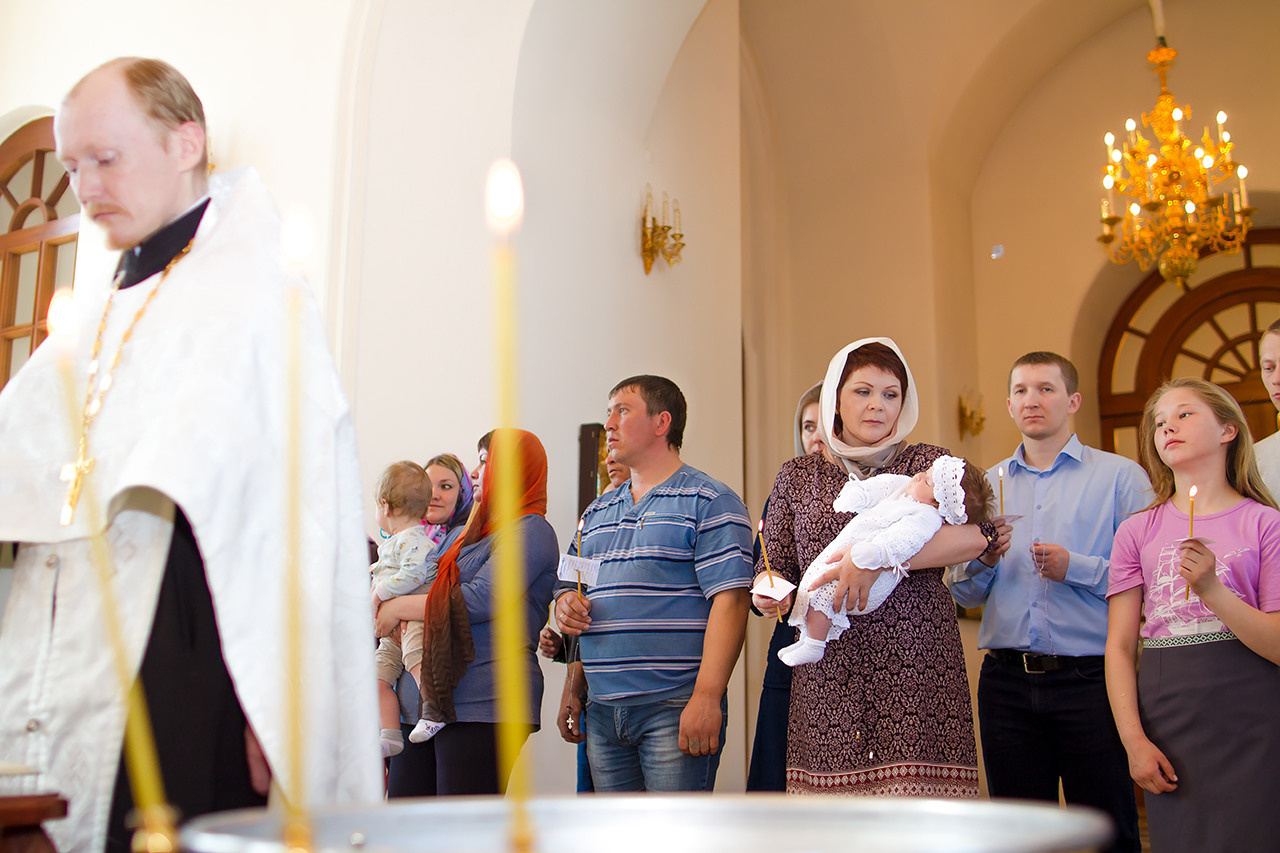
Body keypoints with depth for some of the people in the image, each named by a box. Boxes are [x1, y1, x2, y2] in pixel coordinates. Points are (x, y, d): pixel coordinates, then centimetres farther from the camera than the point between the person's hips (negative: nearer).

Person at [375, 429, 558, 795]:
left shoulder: (530, 531, -6)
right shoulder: (465, 536, 23)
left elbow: (481, 600, -16)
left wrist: (398, 607, -7)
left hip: (487, 703, -9)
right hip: (455, 699, 9)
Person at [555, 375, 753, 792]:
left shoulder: (710, 501, -3)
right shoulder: (598, 512, 19)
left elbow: (729, 600, -12)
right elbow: (568, 584, 27)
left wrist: (706, 697, -20)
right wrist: (565, 604, 1)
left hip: (675, 709, -6)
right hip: (602, 709, 6)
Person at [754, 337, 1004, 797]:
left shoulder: (927, 464, 8)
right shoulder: (798, 476, 15)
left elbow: (977, 532, -10)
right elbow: (775, 565, 16)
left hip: (915, 664, -1)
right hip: (828, 671, 2)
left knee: (914, 789, -9)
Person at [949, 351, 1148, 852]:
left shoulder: (1120, 476, 3)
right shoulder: (987, 485, 14)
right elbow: (964, 594, 13)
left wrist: (1075, 568, -17)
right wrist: (982, 559, -7)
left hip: (1089, 679, -3)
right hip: (1007, 681, 4)